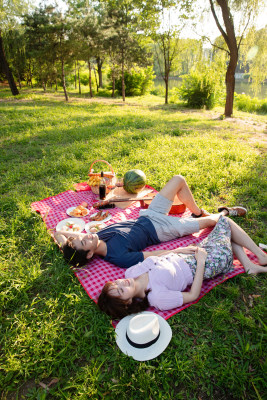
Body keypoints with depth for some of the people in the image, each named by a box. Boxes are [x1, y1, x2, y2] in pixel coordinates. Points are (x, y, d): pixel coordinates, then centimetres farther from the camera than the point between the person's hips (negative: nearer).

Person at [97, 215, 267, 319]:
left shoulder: (131, 272, -15)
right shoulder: (157, 297, -35)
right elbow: (193, 295, -24)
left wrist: (180, 250, -6)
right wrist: (201, 262, -22)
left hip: (183, 257, 7)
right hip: (203, 265, -7)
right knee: (225, 221, 5)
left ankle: (250, 265, 24)